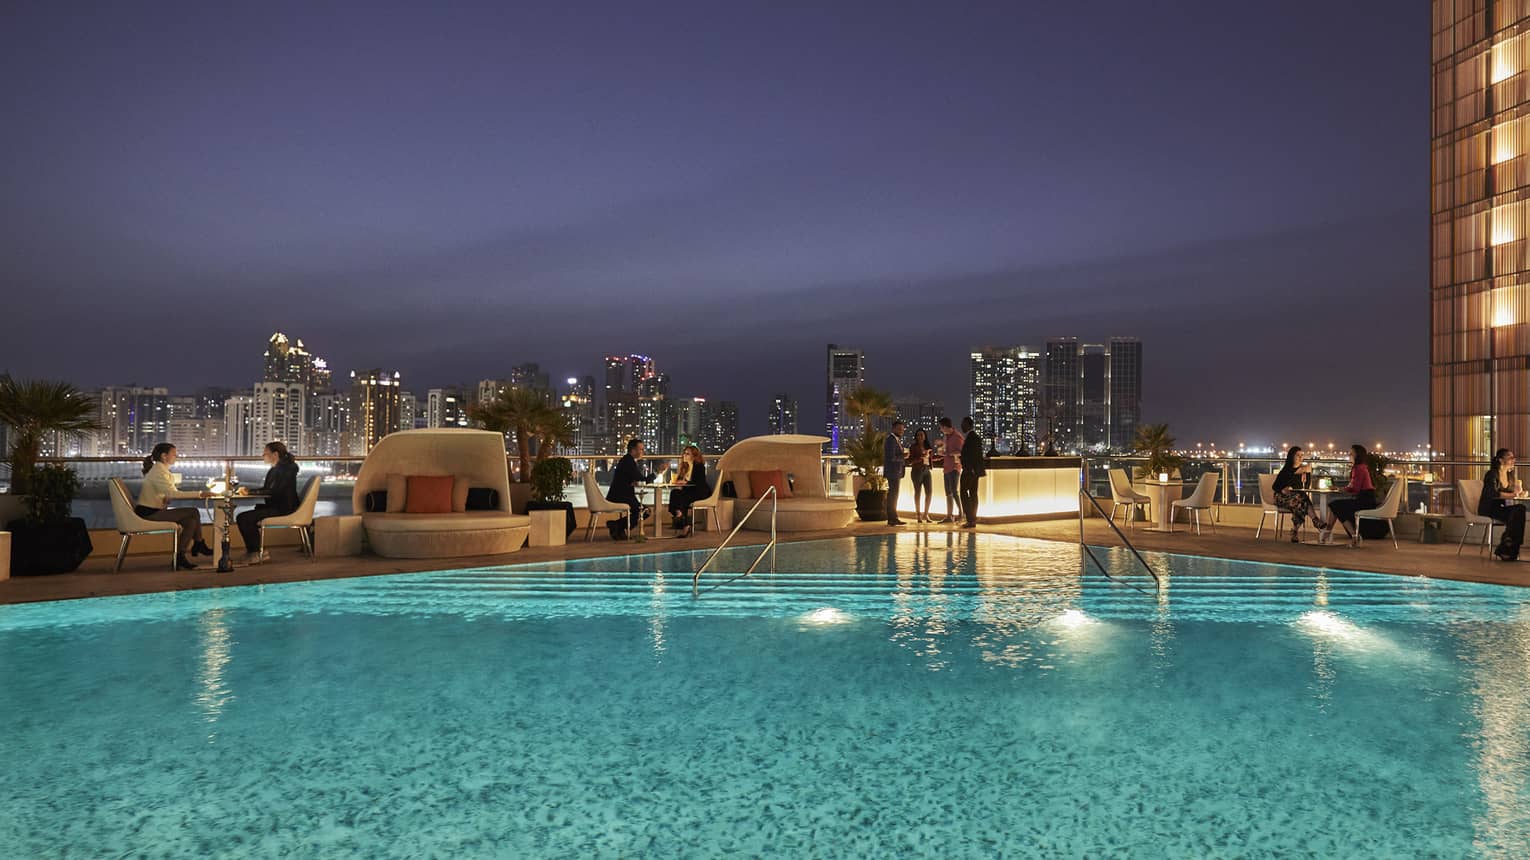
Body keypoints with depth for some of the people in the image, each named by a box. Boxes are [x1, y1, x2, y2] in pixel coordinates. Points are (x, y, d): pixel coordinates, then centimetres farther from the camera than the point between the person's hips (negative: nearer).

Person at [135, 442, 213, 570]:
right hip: (148, 513, -10)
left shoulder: (163, 471, 16)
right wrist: (199, 494, -31)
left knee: (191, 521, -7)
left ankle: (180, 557, -4)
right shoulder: (158, 472, -15)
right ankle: (199, 545, -3)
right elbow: (172, 493, -29)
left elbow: (170, 494, 11)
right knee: (194, 512, -17)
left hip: (154, 512, 10)